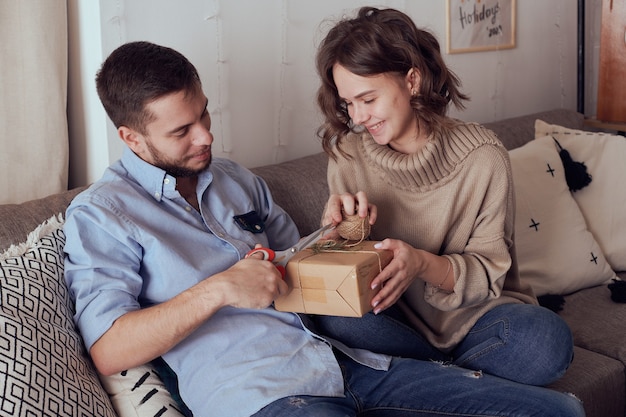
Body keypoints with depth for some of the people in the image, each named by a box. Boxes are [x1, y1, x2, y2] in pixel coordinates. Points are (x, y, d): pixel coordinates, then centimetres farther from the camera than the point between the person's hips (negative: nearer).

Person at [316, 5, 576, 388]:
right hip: (398, 318, 2)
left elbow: (490, 271, -9)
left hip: (473, 314, -1)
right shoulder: (349, 156, -3)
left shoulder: (482, 156, -12)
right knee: (337, 317, -30)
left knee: (547, 340, -32)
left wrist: (423, 263, -30)